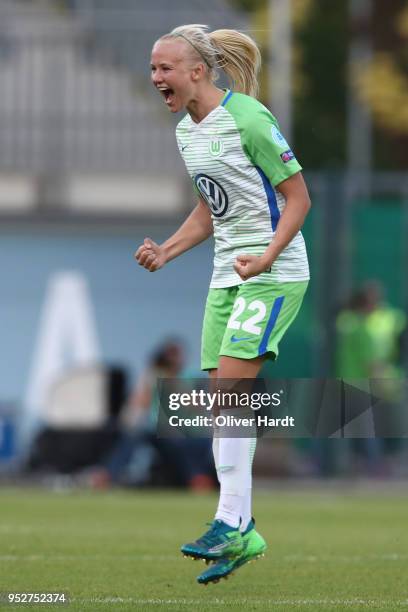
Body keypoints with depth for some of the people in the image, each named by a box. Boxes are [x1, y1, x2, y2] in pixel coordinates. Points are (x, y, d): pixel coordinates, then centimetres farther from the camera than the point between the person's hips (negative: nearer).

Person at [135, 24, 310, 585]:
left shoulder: (247, 118, -15)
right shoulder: (186, 132, 11)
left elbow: (298, 197, -12)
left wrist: (267, 258, -23)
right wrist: (165, 252, 7)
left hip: (275, 272, -8)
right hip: (227, 274, 8)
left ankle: (230, 525, -14)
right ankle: (242, 534, 7)